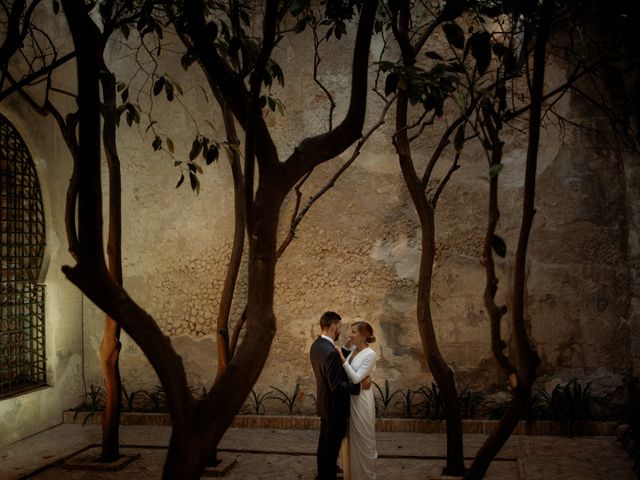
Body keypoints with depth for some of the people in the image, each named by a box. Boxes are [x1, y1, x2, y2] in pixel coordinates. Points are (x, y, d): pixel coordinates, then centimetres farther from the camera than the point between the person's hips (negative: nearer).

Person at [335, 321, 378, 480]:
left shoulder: (370, 354, -20)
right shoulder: (353, 349, 3)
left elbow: (356, 378, -25)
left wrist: (342, 359, -27)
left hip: (361, 399, -8)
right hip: (350, 397, 8)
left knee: (362, 438, 7)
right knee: (351, 437, 18)